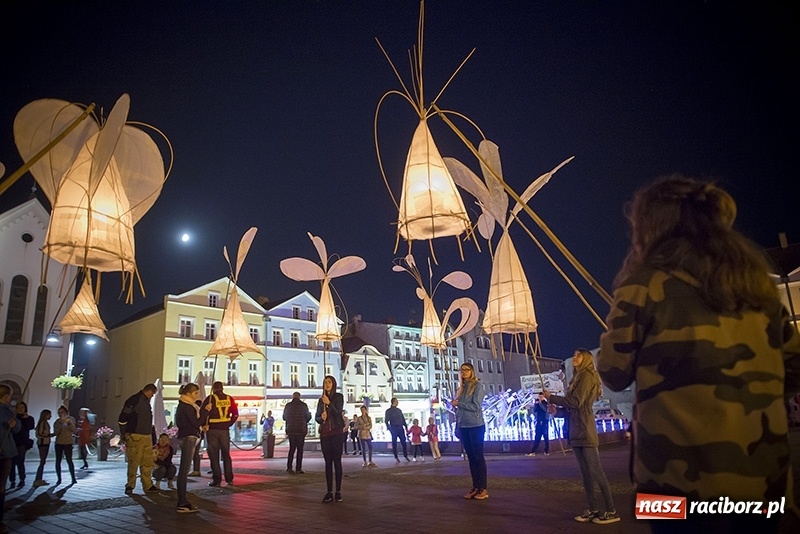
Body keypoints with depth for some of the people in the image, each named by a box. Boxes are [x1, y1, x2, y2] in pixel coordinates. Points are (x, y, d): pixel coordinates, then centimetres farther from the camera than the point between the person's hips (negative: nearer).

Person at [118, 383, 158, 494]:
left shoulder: (146, 401, 17)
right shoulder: (133, 400, -11)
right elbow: (122, 418, -12)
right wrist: (123, 435, -8)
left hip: (147, 437, 8)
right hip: (135, 437, -8)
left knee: (147, 462, 8)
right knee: (133, 462, -2)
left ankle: (148, 485, 14)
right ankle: (130, 485, 9)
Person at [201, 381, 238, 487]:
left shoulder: (210, 398, -5)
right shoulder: (229, 399, 6)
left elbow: (203, 413, -8)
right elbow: (235, 414, 6)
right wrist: (229, 424, 11)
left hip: (212, 429, -3)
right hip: (225, 430, 3)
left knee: (214, 455, 3)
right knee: (226, 454, 11)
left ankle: (217, 479, 2)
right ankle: (229, 479, 10)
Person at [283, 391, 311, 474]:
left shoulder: (288, 405, -1)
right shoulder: (303, 405, -7)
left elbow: (284, 417, 9)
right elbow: (308, 417, 0)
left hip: (290, 430, 3)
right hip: (301, 430, -3)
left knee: (292, 448, 14)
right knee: (300, 449, 4)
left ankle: (289, 467, 7)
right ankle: (298, 469, 2)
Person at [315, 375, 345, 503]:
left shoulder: (338, 397, 1)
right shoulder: (321, 400, 13)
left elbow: (338, 413, -10)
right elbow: (316, 417, 13)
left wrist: (329, 403, -25)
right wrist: (321, 418, -11)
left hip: (336, 432, -4)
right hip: (324, 433, 4)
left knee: (337, 461, -4)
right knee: (328, 462, 3)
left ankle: (338, 492, -2)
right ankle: (329, 492, 3)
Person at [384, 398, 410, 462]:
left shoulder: (399, 410, 16)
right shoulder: (388, 411, 1)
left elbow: (403, 419, 17)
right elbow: (386, 420, -4)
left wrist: (406, 427, 9)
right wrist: (389, 428, -16)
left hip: (400, 428, 4)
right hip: (394, 428, -4)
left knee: (404, 442, 1)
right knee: (394, 443, -1)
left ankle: (405, 456, 8)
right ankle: (396, 457, 7)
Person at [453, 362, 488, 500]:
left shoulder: (478, 386, -6)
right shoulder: (461, 388, 14)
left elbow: (476, 406, -15)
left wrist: (458, 403, -10)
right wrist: (457, 424, 10)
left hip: (476, 426, -7)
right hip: (463, 427, 7)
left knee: (479, 456, -3)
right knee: (471, 457, 9)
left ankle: (483, 489, 2)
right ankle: (475, 487, 15)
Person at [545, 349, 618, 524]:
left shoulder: (587, 376, -9)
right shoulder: (578, 377, 18)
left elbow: (576, 402, -18)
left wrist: (551, 397, -11)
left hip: (585, 430, -9)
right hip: (577, 431, 9)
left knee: (596, 471, -6)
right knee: (585, 472, 10)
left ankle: (611, 511, 0)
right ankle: (593, 509, 16)